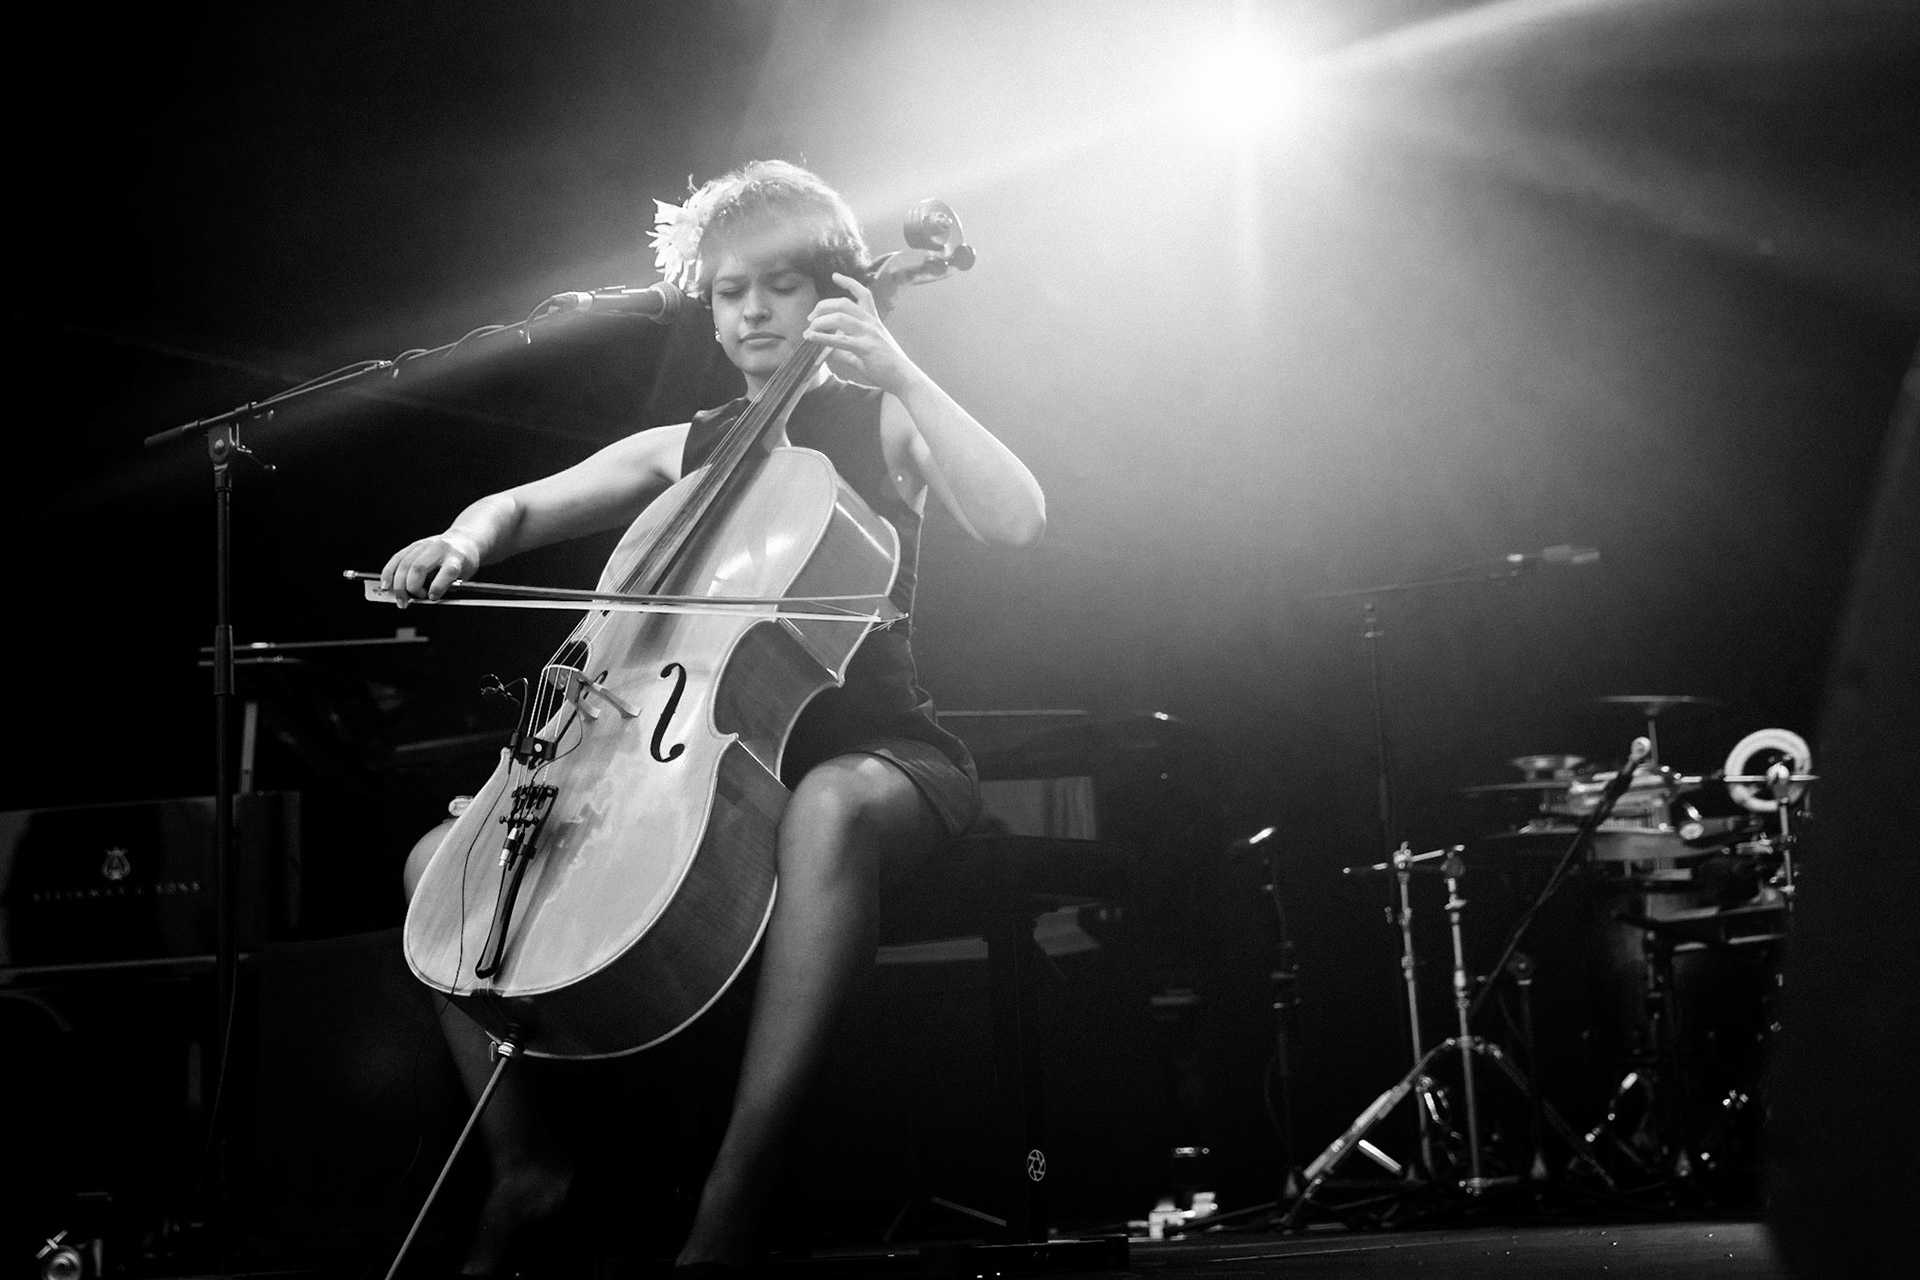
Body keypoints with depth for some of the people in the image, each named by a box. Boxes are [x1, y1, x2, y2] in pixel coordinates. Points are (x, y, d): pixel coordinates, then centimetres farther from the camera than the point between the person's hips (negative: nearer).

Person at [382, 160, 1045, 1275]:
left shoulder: (880, 427, 6)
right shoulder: (682, 452, 18)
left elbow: (1016, 519, -12)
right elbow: (523, 506, 12)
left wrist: (899, 372, -18)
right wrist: (466, 539, -12)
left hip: (869, 744, -6)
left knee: (829, 810, -44)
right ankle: (524, 1164, -5)